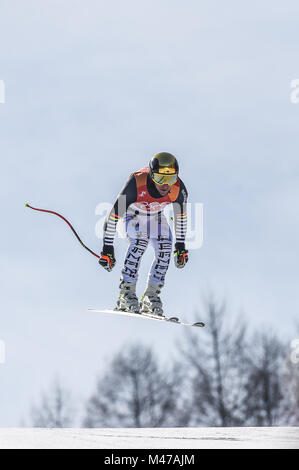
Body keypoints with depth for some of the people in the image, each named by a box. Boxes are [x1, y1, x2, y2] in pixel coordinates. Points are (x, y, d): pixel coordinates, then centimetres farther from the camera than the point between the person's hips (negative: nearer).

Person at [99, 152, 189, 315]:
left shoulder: (178, 188, -28)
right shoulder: (136, 184, -38)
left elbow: (181, 216, -6)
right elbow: (114, 215, -30)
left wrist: (181, 244, -1)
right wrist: (107, 247, -27)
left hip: (155, 216, 4)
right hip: (133, 214, -4)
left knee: (165, 248, -17)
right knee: (140, 241, -30)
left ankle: (151, 296, -7)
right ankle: (126, 292, -26)